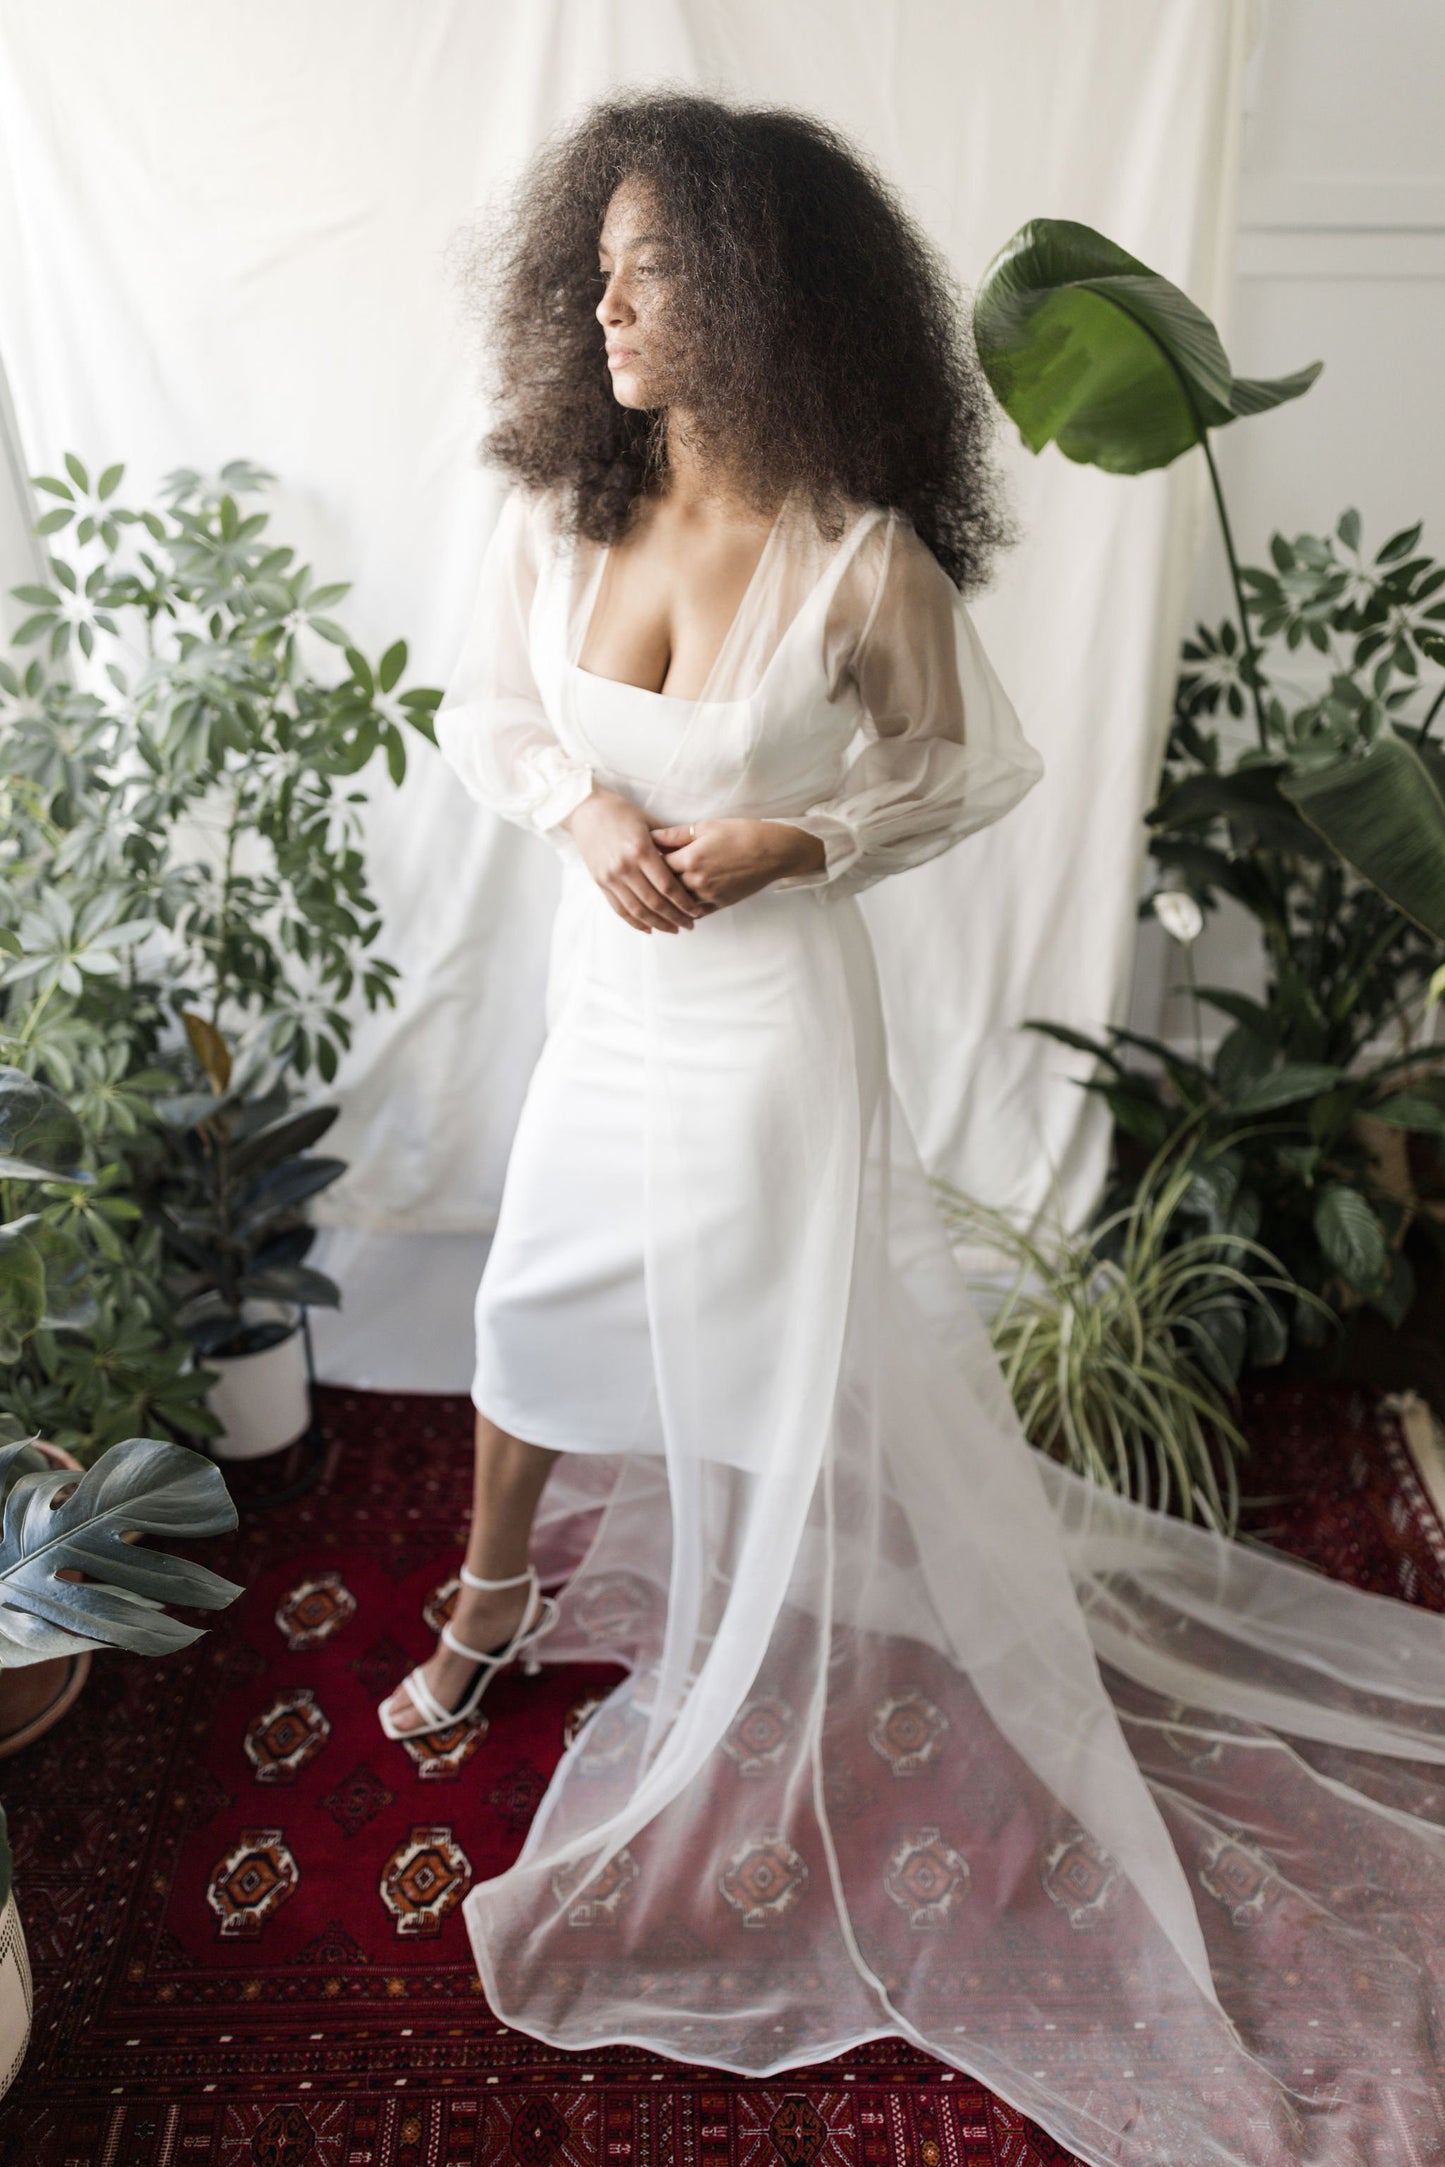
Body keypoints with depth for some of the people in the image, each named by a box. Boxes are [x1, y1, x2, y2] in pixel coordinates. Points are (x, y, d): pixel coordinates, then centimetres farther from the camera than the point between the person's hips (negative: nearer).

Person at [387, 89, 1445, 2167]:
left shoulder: (861, 561, -18)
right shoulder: (554, 515, -7)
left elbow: (977, 765, -5)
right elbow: (482, 711, 7)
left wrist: (794, 840, -19)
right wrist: (583, 809, -14)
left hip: (771, 1018, -4)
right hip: (602, 997, 5)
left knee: (790, 1370, 13)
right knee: (534, 1315, 19)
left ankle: (822, 1702, 41)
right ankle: (497, 1605, 49)